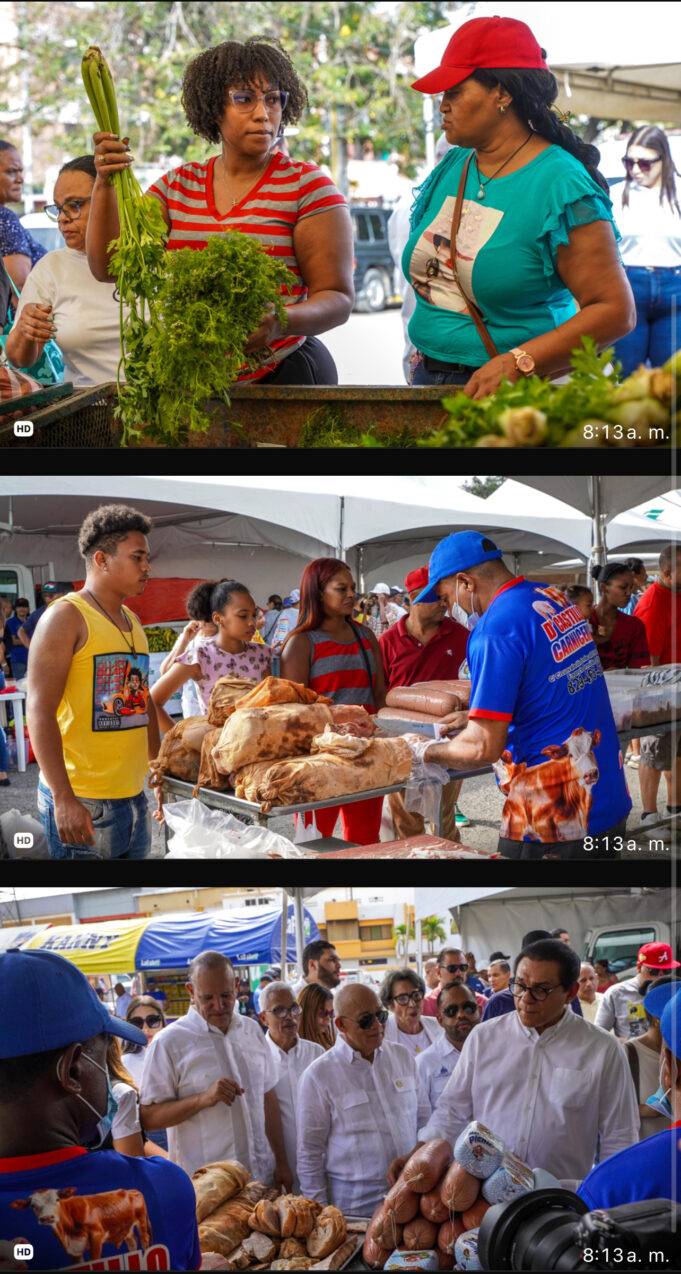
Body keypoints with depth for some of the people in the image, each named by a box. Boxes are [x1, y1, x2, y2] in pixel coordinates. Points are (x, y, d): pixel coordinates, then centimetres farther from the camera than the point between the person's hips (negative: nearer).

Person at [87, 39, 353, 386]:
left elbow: (338, 298, -10)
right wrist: (105, 184, -13)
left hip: (284, 375, -3)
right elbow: (107, 265, 1)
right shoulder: (178, 186, 8)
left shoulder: (306, 185, -5)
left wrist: (280, 323, -30)